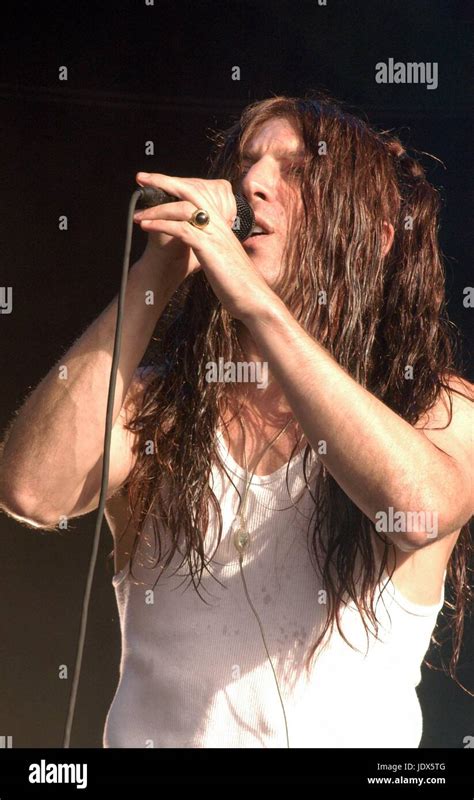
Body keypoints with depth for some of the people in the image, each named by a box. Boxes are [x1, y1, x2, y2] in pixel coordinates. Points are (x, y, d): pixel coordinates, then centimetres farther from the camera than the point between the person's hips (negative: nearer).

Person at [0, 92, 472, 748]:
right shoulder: (152, 401, 2)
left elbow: (420, 506, -22)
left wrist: (255, 300, -22)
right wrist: (156, 271, -12)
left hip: (348, 736, 0)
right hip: (150, 733, 1)